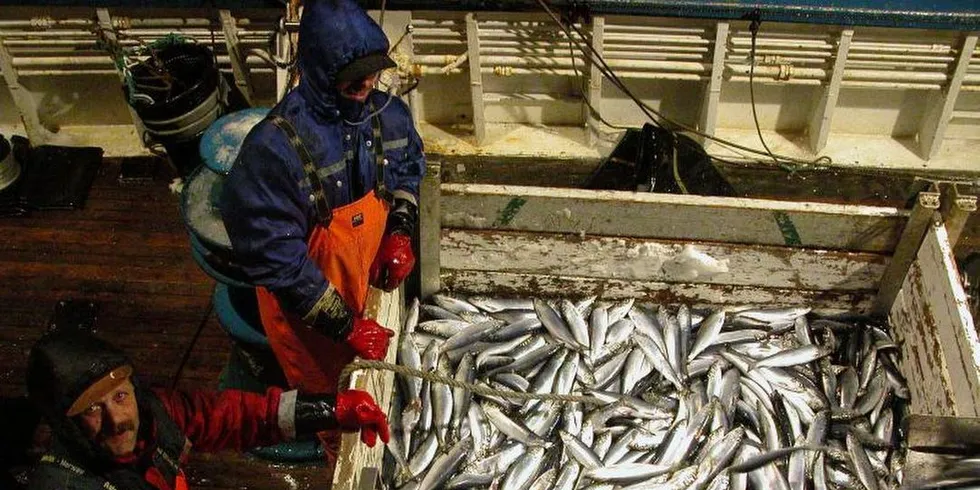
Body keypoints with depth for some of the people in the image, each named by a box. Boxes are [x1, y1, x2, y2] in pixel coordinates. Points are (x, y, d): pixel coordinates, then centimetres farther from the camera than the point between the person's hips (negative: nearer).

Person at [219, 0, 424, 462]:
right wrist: (344, 326, -26)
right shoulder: (273, 146, -32)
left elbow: (408, 169, 11)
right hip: (307, 313, -5)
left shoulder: (388, 113, -12)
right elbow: (274, 257, -28)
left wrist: (400, 231, -7)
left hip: (373, 289, 5)